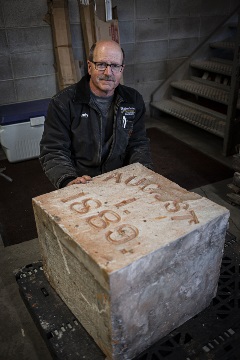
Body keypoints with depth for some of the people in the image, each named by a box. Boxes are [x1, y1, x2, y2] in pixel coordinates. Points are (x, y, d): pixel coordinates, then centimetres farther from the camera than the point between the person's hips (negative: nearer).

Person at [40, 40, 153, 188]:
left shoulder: (133, 100, 5)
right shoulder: (63, 103, -7)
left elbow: (138, 143, 9)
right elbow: (53, 151, -8)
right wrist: (68, 180, -27)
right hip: (81, 187, -2)